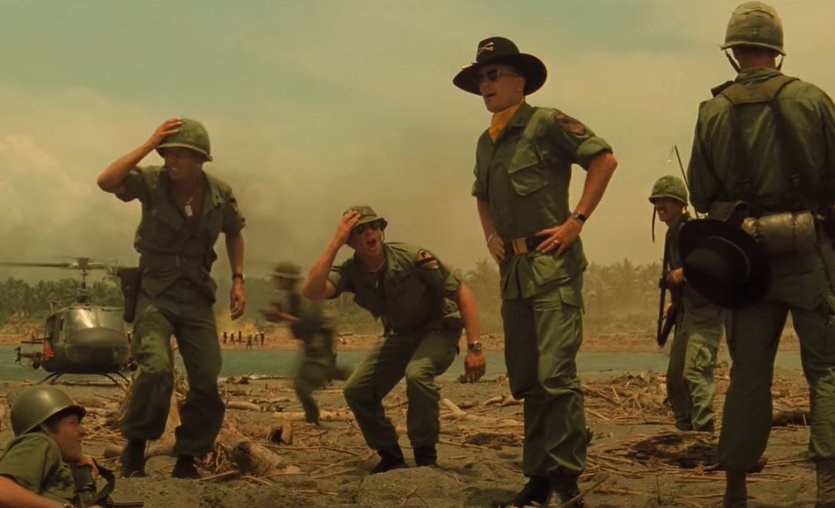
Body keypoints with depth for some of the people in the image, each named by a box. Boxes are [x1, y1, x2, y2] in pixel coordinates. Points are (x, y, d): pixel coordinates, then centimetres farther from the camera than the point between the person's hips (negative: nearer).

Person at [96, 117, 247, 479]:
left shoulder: (220, 195, 0)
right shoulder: (151, 182, -10)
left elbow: (233, 233, 19)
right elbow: (106, 182, -29)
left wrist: (237, 280, 9)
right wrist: (148, 145, -28)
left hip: (197, 296, 4)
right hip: (155, 292, -4)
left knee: (207, 382, -1)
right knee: (156, 368, -26)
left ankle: (186, 460, 17)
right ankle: (135, 447, -3)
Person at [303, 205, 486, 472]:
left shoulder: (411, 257, -25)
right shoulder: (351, 272, -13)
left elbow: (462, 294, -21)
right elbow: (311, 291, -33)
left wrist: (474, 347, -27)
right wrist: (334, 243, -32)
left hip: (438, 330, -5)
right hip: (398, 336, 5)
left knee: (417, 373, -34)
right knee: (356, 390, -8)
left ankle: (426, 457, -17)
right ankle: (390, 456, 12)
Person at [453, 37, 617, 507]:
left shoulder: (546, 122, -5)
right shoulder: (486, 142, 18)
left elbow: (605, 158, -8)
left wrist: (576, 221, -11)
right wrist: (491, 236, 16)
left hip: (553, 265, -8)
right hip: (513, 270, 8)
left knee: (555, 375, -13)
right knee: (526, 381, 9)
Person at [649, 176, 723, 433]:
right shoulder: (673, 234, 17)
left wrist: (684, 272, -24)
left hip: (704, 314, -10)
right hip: (686, 315, 10)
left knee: (695, 371, -19)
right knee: (675, 378, 12)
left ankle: (704, 429, -18)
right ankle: (685, 429, 22)